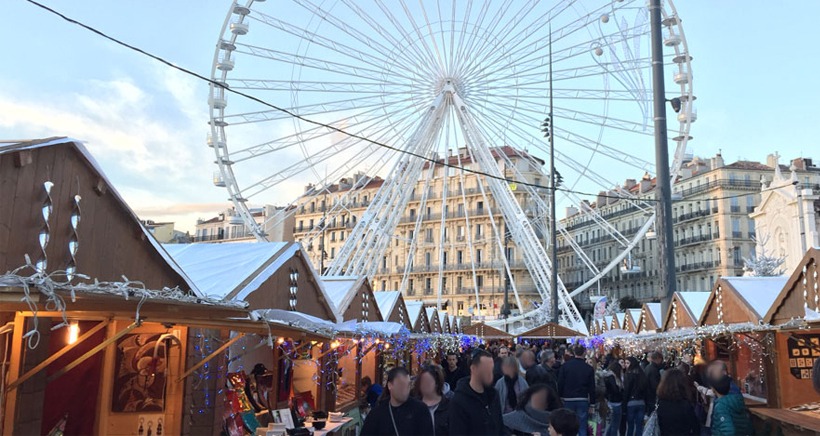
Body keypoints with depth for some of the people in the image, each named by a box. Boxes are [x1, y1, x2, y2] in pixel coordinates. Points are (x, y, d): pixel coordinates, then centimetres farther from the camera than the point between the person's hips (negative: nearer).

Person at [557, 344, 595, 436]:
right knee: (582, 428, 6)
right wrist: (591, 404, 8)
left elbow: (560, 383, -5)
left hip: (568, 400, 0)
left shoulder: (565, 365, -4)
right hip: (583, 401, 0)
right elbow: (592, 388, 1)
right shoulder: (589, 368, -3)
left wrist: (560, 398, 4)